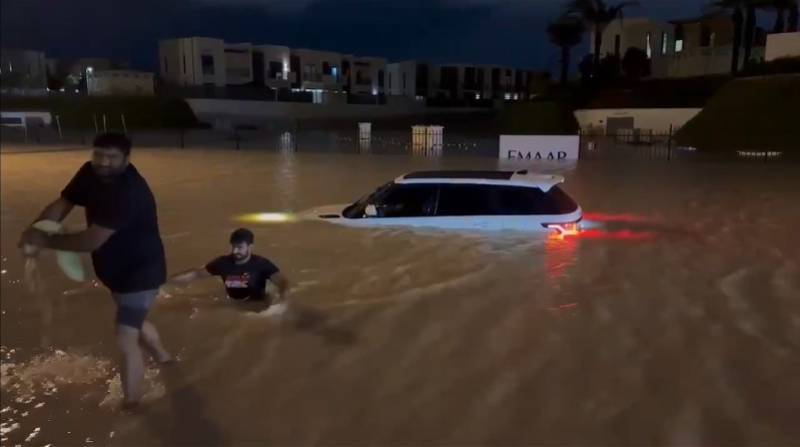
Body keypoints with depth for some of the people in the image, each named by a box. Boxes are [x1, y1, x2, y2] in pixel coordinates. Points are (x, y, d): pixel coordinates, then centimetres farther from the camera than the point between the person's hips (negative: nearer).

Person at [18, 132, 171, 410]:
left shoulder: (129, 191, -32)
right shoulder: (91, 173, -5)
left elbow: (92, 241, -32)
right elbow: (61, 205, -5)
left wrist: (44, 241, -22)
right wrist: (33, 233, -23)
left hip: (140, 273, -9)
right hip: (118, 270, 9)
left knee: (125, 341, -10)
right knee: (134, 321, 29)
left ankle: (131, 405, 6)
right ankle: (163, 356, 56)